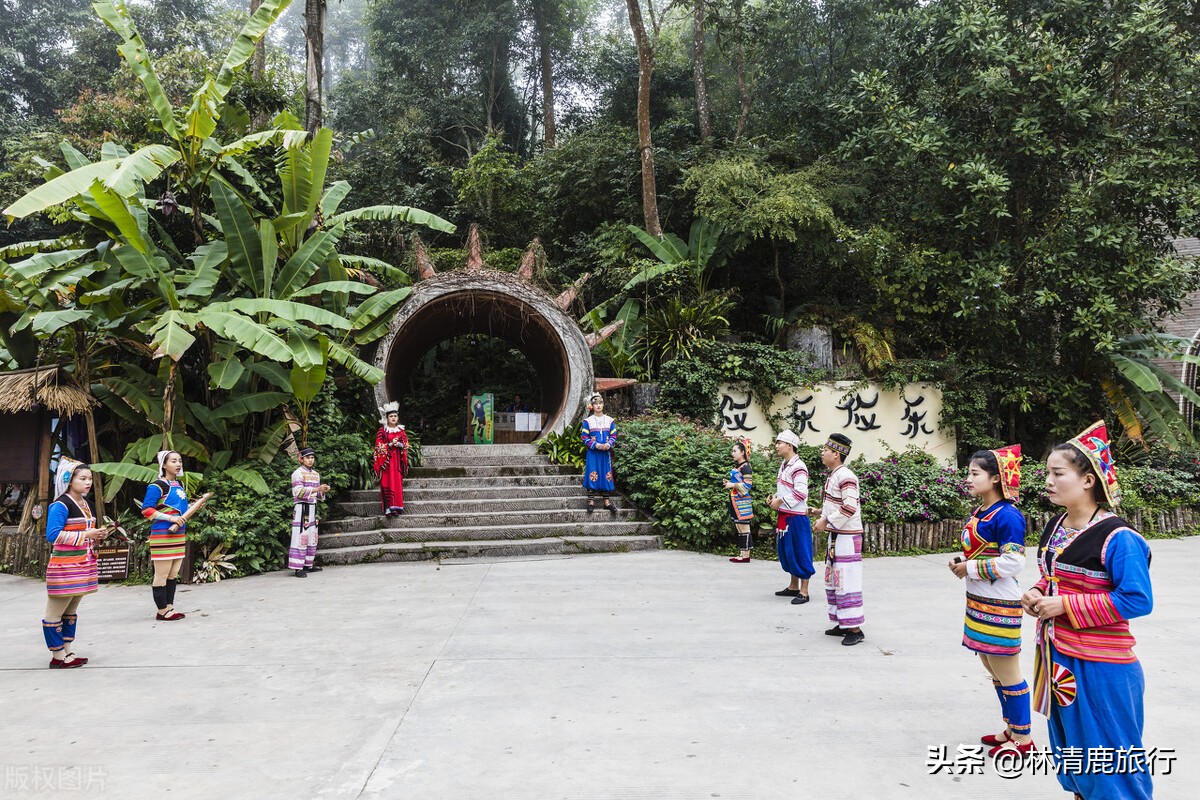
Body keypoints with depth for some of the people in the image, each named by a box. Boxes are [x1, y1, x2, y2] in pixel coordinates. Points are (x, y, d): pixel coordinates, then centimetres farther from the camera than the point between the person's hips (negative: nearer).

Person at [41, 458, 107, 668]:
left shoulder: (85, 504, 14)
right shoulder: (61, 505, -14)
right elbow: (52, 535, -23)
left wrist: (97, 534, 4)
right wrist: (85, 535, -23)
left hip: (84, 564, 9)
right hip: (65, 566, -9)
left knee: (71, 611, 15)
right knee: (55, 612, 1)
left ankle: (68, 652, 22)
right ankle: (57, 656, 7)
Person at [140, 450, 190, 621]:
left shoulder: (179, 484, 13)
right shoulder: (158, 486, -12)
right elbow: (146, 510, -17)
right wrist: (170, 518, -22)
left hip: (179, 535, 8)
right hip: (162, 535, -8)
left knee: (173, 573, 13)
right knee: (162, 574, -1)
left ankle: (169, 607, 23)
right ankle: (162, 611, 7)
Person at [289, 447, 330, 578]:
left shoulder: (316, 474, 17)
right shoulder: (298, 473, -6)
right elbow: (298, 492, -17)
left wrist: (323, 491, 0)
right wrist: (317, 489, -23)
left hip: (312, 508, 8)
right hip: (301, 508, -8)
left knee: (312, 536, 10)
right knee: (301, 537, -10)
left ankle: (308, 565, 17)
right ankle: (298, 568, -9)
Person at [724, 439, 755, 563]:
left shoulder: (746, 467, -13)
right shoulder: (736, 466, 14)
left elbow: (747, 485, -19)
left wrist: (733, 485, -17)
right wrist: (729, 483, 10)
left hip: (742, 501, -9)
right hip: (735, 500, 9)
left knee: (744, 527, -4)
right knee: (739, 527, 12)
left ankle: (746, 555, 2)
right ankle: (743, 553, 17)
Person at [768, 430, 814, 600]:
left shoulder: (798, 467, -17)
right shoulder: (784, 465, 13)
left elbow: (801, 493, -24)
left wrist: (780, 501, -20)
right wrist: (774, 497, 8)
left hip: (796, 517, -10)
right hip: (784, 516, 10)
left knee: (799, 552, -3)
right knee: (786, 551, 17)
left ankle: (804, 591, 5)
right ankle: (793, 586, 30)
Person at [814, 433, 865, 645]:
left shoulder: (845, 476, -17)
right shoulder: (833, 475, 13)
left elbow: (850, 507, -25)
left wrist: (827, 522, -20)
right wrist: (822, 514, 9)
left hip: (847, 538, -10)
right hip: (835, 536, 10)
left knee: (846, 581, -7)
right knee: (833, 581, 15)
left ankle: (855, 629, -1)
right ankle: (843, 624, 24)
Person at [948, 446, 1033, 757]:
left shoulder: (1006, 516, -19)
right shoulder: (978, 513, 9)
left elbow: (1013, 562, -23)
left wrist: (970, 569, -18)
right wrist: (961, 564, 3)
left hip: (999, 604, -10)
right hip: (978, 600, 10)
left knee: (1006, 672, 3)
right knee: (993, 667, 19)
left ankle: (1023, 738, 18)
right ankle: (1012, 728, 33)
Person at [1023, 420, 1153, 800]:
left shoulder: (1117, 537, -20)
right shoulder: (1055, 527, 5)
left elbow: (1138, 599, -22)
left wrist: (1065, 606, -23)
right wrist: (1036, 594, -3)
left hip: (1100, 666, -8)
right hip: (1058, 657, 8)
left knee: (1107, 756, 6)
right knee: (1069, 743, 22)